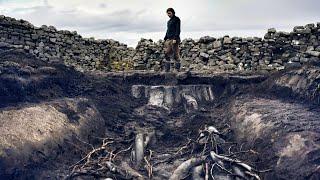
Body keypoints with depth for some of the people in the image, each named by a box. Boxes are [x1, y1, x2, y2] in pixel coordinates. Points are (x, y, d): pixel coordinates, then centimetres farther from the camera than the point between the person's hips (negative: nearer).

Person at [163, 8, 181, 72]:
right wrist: (165, 39, 18)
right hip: (169, 39, 8)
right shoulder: (169, 21, 21)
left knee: (176, 54, -7)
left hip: (174, 39, -8)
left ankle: (176, 69, -2)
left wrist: (175, 39, -20)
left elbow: (178, 30, -11)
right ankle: (166, 69, 8)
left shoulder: (177, 19, -2)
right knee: (167, 54, 4)